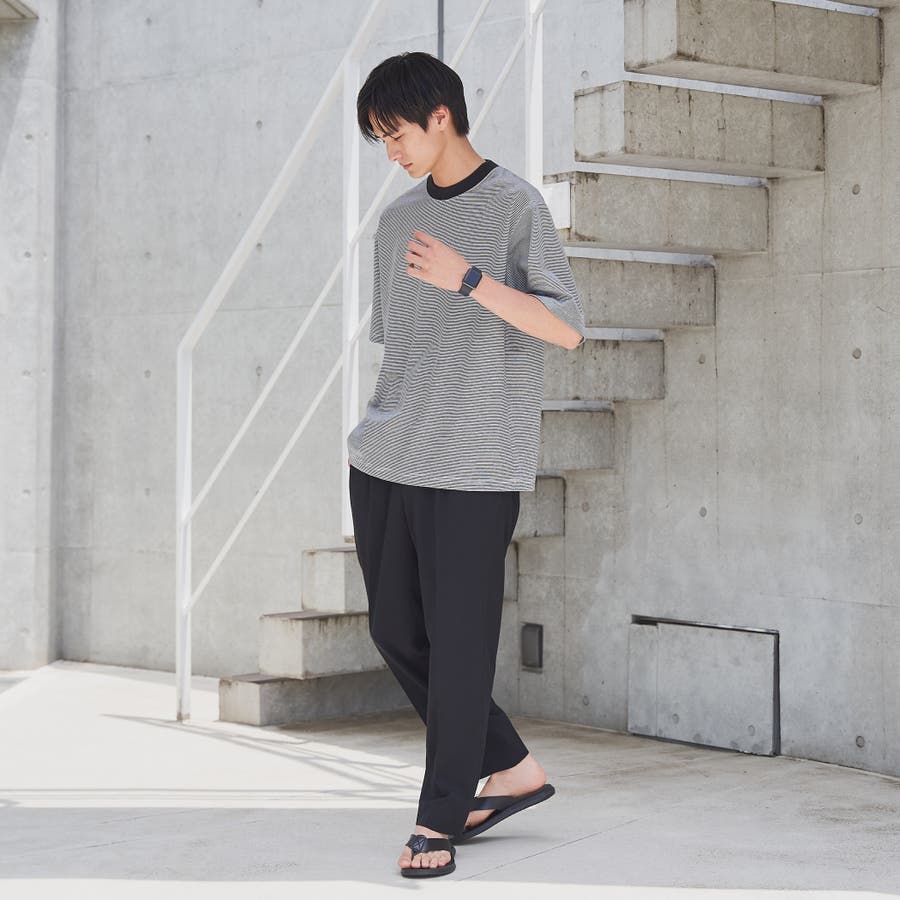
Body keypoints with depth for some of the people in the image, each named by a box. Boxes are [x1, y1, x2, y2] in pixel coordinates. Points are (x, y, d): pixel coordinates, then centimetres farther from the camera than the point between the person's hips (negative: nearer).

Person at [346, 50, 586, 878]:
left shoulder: (515, 205, -4)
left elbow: (568, 328, -12)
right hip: (385, 466, 7)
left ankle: (441, 820, 8)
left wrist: (470, 280, -23)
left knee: (457, 646, -4)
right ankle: (512, 768, 23)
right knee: (397, 631, 9)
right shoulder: (398, 220, 15)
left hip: (472, 468, -7)